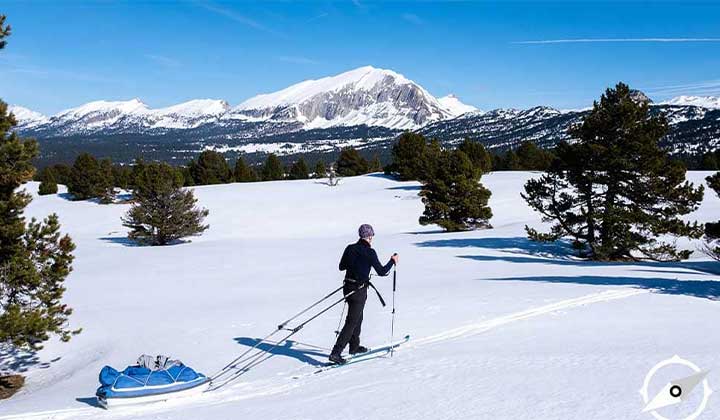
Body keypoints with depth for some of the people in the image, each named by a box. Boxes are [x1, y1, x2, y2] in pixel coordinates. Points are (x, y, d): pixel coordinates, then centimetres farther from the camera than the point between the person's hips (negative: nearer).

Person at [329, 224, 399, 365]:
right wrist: (392, 261, 3)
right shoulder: (369, 252, -16)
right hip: (359, 290, -7)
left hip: (348, 287, 7)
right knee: (351, 322, -4)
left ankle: (354, 346, 38)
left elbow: (341, 267, 14)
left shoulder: (350, 248, 3)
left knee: (357, 317, 25)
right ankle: (336, 353, -9)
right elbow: (381, 271, -12)